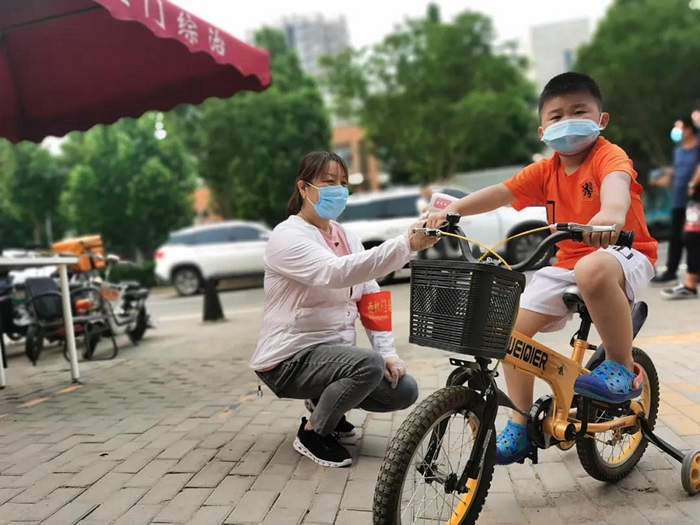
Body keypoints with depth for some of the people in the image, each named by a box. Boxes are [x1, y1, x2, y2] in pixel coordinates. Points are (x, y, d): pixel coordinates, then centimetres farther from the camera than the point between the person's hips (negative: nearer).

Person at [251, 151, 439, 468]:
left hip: (334, 352, 7)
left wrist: (388, 352, -8)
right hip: (291, 359, -7)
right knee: (369, 365, -31)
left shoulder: (346, 238, 10)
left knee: (403, 391, -7)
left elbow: (371, 299, 6)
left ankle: (326, 402, 17)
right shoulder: (288, 237, -16)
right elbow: (335, 273, -35)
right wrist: (407, 244, -44)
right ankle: (312, 433, -6)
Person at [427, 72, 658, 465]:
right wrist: (453, 209, -20)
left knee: (592, 270, -42)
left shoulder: (608, 155, -13)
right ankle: (521, 423, 6)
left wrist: (611, 211, -61)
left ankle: (623, 367, -21)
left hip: (624, 255, -6)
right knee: (514, 325, -8)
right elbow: (499, 194, -3)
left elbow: (616, 181, -37)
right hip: (567, 264, 6)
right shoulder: (545, 171, 4)